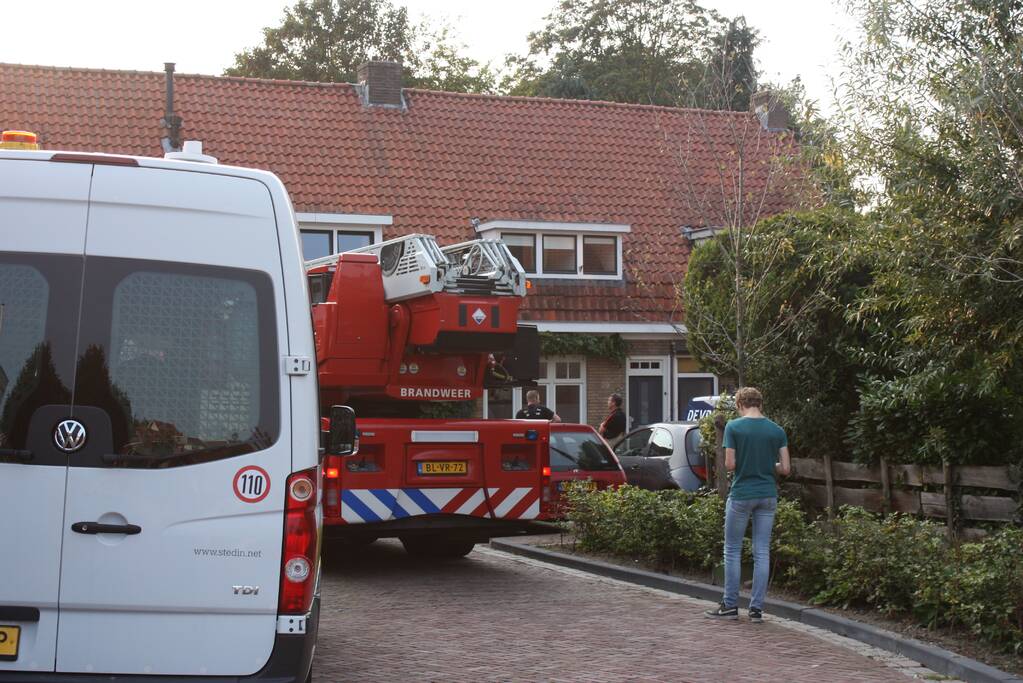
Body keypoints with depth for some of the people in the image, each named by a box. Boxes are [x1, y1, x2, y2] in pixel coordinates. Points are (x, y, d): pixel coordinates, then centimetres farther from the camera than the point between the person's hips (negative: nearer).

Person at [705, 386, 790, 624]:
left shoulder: (733, 427, -9)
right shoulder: (777, 430, 1)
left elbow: (730, 464, -11)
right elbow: (785, 468, -1)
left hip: (741, 496, -3)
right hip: (768, 496, 3)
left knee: (732, 550, 9)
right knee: (762, 553, 6)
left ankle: (730, 605, 11)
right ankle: (757, 608, 6)